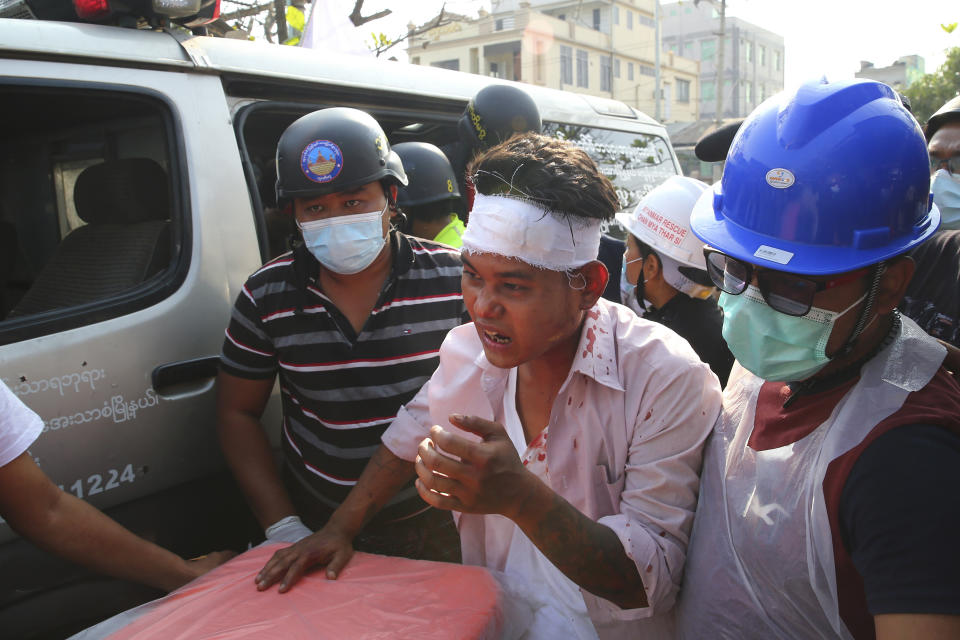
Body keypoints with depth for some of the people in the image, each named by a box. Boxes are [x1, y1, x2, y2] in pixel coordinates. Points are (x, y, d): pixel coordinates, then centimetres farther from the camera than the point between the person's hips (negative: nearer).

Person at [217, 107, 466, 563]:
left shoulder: (455, 280, -12)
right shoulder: (266, 296, -8)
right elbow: (237, 412, 1)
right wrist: (283, 529, -5)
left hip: (432, 525, 0)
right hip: (314, 526, 1)